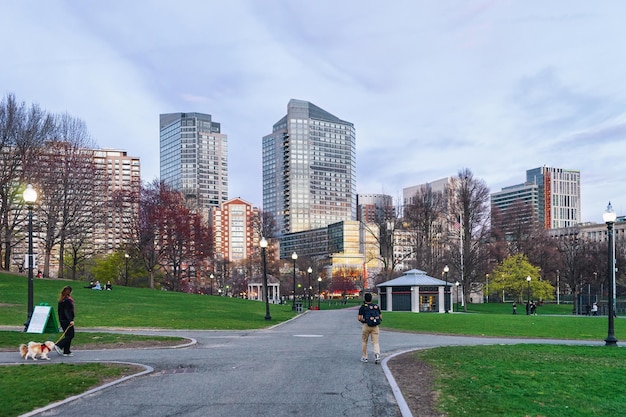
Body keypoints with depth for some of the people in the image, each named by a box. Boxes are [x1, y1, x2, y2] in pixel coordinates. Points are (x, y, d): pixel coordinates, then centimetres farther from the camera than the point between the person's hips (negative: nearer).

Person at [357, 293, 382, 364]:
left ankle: (364, 357, 21)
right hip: (375, 326, 2)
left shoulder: (363, 307, -2)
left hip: (366, 325, -2)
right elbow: (381, 317, 6)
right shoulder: (376, 306, 8)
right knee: (375, 342, 3)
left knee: (364, 342, 15)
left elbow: (359, 318, -8)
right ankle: (377, 354, -22)